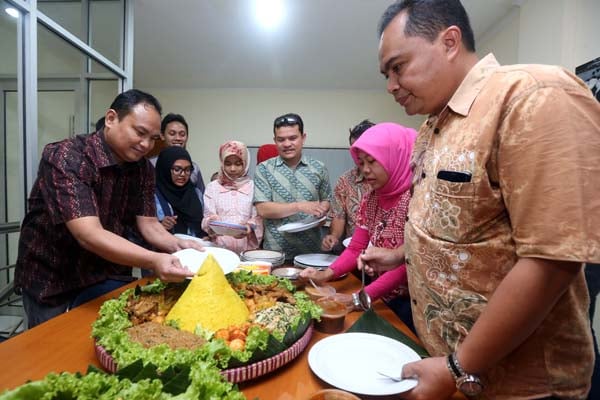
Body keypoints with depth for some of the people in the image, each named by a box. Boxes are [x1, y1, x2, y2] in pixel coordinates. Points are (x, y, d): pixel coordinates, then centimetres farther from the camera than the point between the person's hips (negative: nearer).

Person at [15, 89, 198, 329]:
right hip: (51, 280, -4)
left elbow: (148, 224, -7)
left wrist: (177, 245, -27)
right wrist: (153, 261, -48)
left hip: (106, 275, 5)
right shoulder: (66, 158, -25)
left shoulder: (142, 167, -6)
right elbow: (89, 235, -35)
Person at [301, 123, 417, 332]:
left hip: (410, 303, -6)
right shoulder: (370, 199, 2)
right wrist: (327, 274, -15)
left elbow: (405, 266, -23)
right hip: (383, 298, 6)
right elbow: (356, 248, 1)